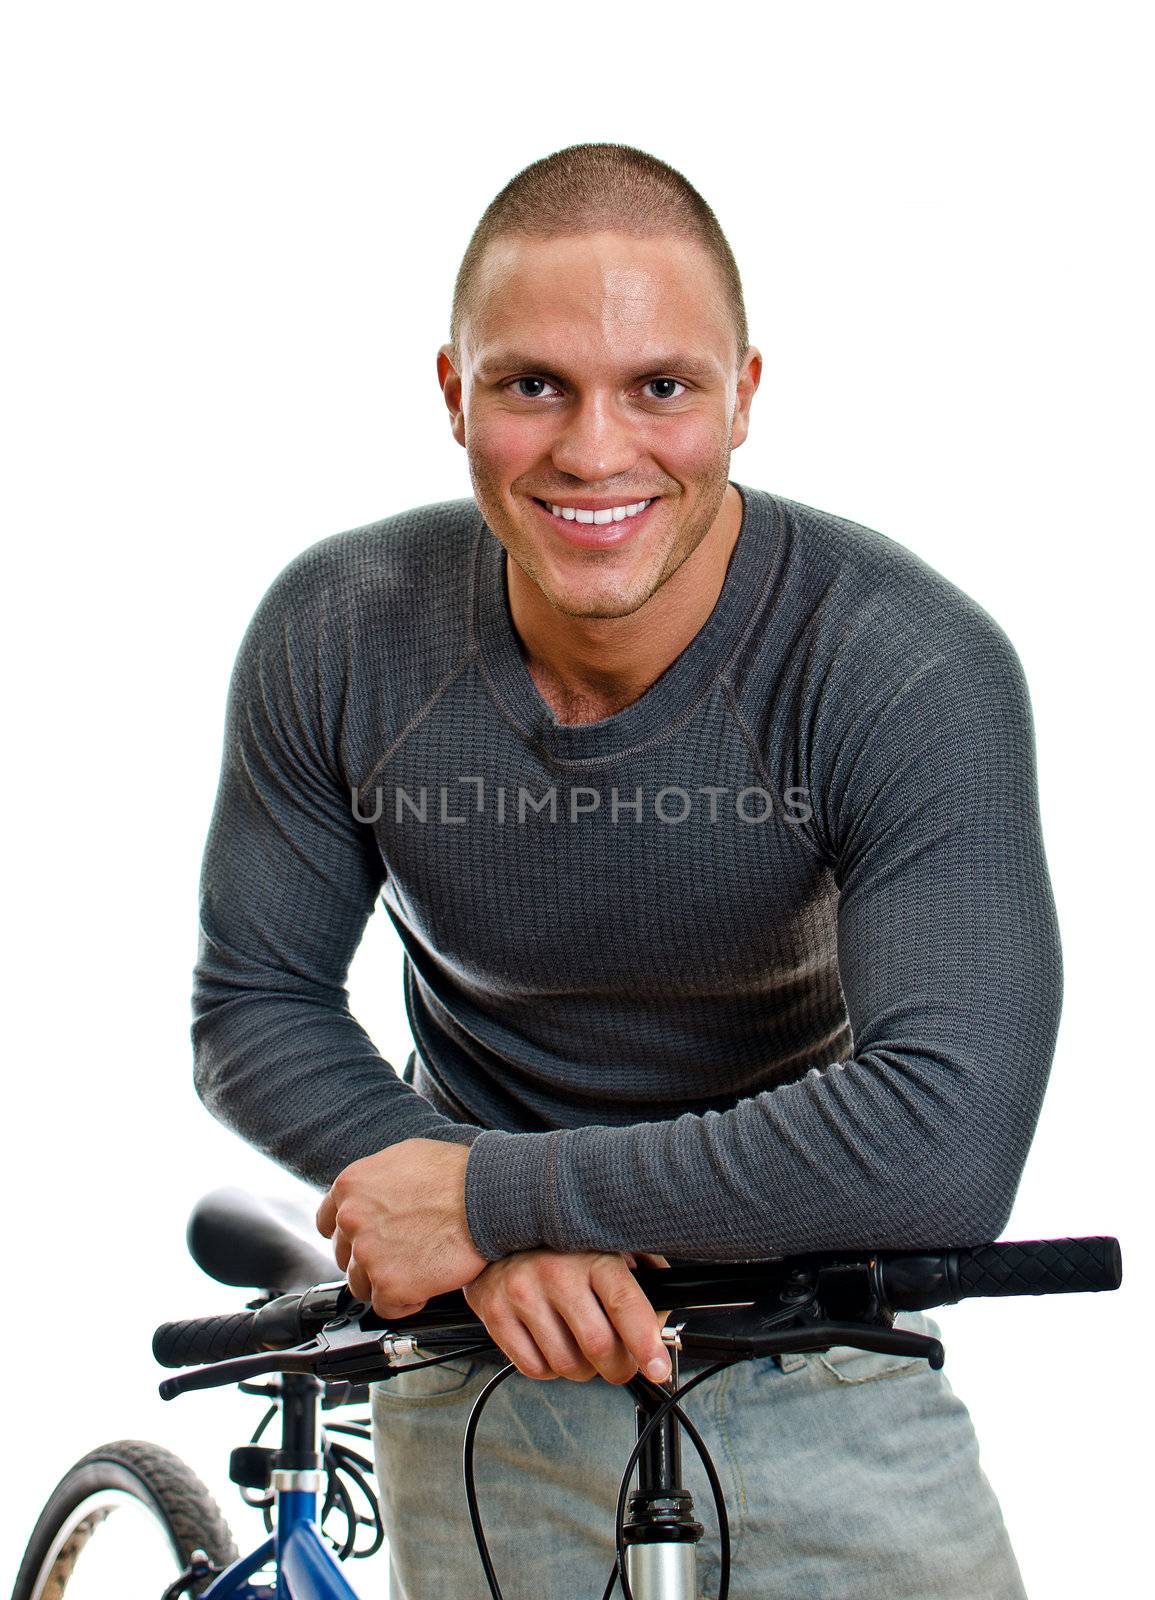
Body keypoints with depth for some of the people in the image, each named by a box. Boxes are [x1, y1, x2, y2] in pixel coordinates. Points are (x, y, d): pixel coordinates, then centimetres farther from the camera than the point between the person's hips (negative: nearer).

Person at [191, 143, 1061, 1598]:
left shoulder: (917, 669, -25)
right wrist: (511, 1242, -23)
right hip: (486, 1367, 2)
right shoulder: (335, 634, -14)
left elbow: (947, 1144, -34)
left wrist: (497, 1192, -29)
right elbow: (255, 1010, -5)